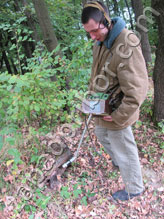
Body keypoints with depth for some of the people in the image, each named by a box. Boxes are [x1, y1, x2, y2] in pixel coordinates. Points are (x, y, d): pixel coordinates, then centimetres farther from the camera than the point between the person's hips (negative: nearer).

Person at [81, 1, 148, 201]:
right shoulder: (99, 42, 2)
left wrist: (118, 116, -22)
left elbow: (136, 90, -29)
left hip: (116, 112, -9)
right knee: (101, 134, 31)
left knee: (124, 151, 10)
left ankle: (134, 189, 37)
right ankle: (117, 161, 60)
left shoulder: (127, 44, -28)